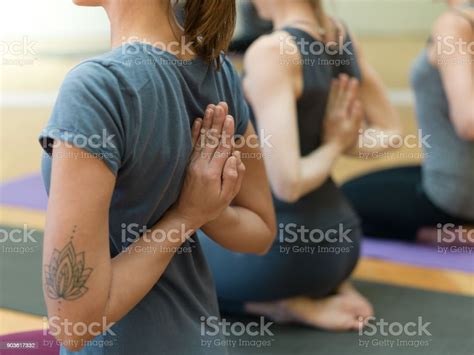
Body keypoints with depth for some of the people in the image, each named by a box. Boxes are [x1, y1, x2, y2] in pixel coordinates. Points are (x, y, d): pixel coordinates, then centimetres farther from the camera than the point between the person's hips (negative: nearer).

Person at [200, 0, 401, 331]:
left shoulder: (271, 52, -22)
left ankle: (294, 305, 1)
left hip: (287, 245, -7)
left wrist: (333, 146, -10)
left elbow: (287, 182, -28)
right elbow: (390, 131, 15)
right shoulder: (341, 35, 3)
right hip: (340, 239, 8)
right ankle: (332, 287, 12)